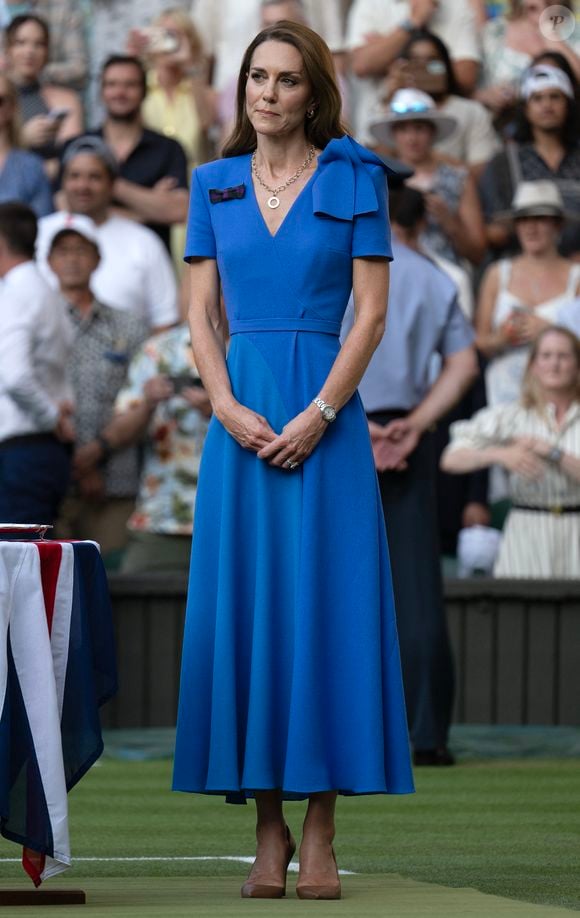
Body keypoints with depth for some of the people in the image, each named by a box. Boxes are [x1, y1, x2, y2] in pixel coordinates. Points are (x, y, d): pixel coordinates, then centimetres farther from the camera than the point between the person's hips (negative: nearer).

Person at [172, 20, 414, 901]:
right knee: (243, 606, 0)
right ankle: (268, 828, 5)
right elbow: (201, 313, 8)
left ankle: (320, 834, -1)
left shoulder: (355, 181, 2)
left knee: (324, 606, -4)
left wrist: (318, 415, -12)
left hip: (325, 415, -3)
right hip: (241, 417, 3)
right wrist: (228, 408, -7)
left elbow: (372, 311, -2)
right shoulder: (215, 186, 10)